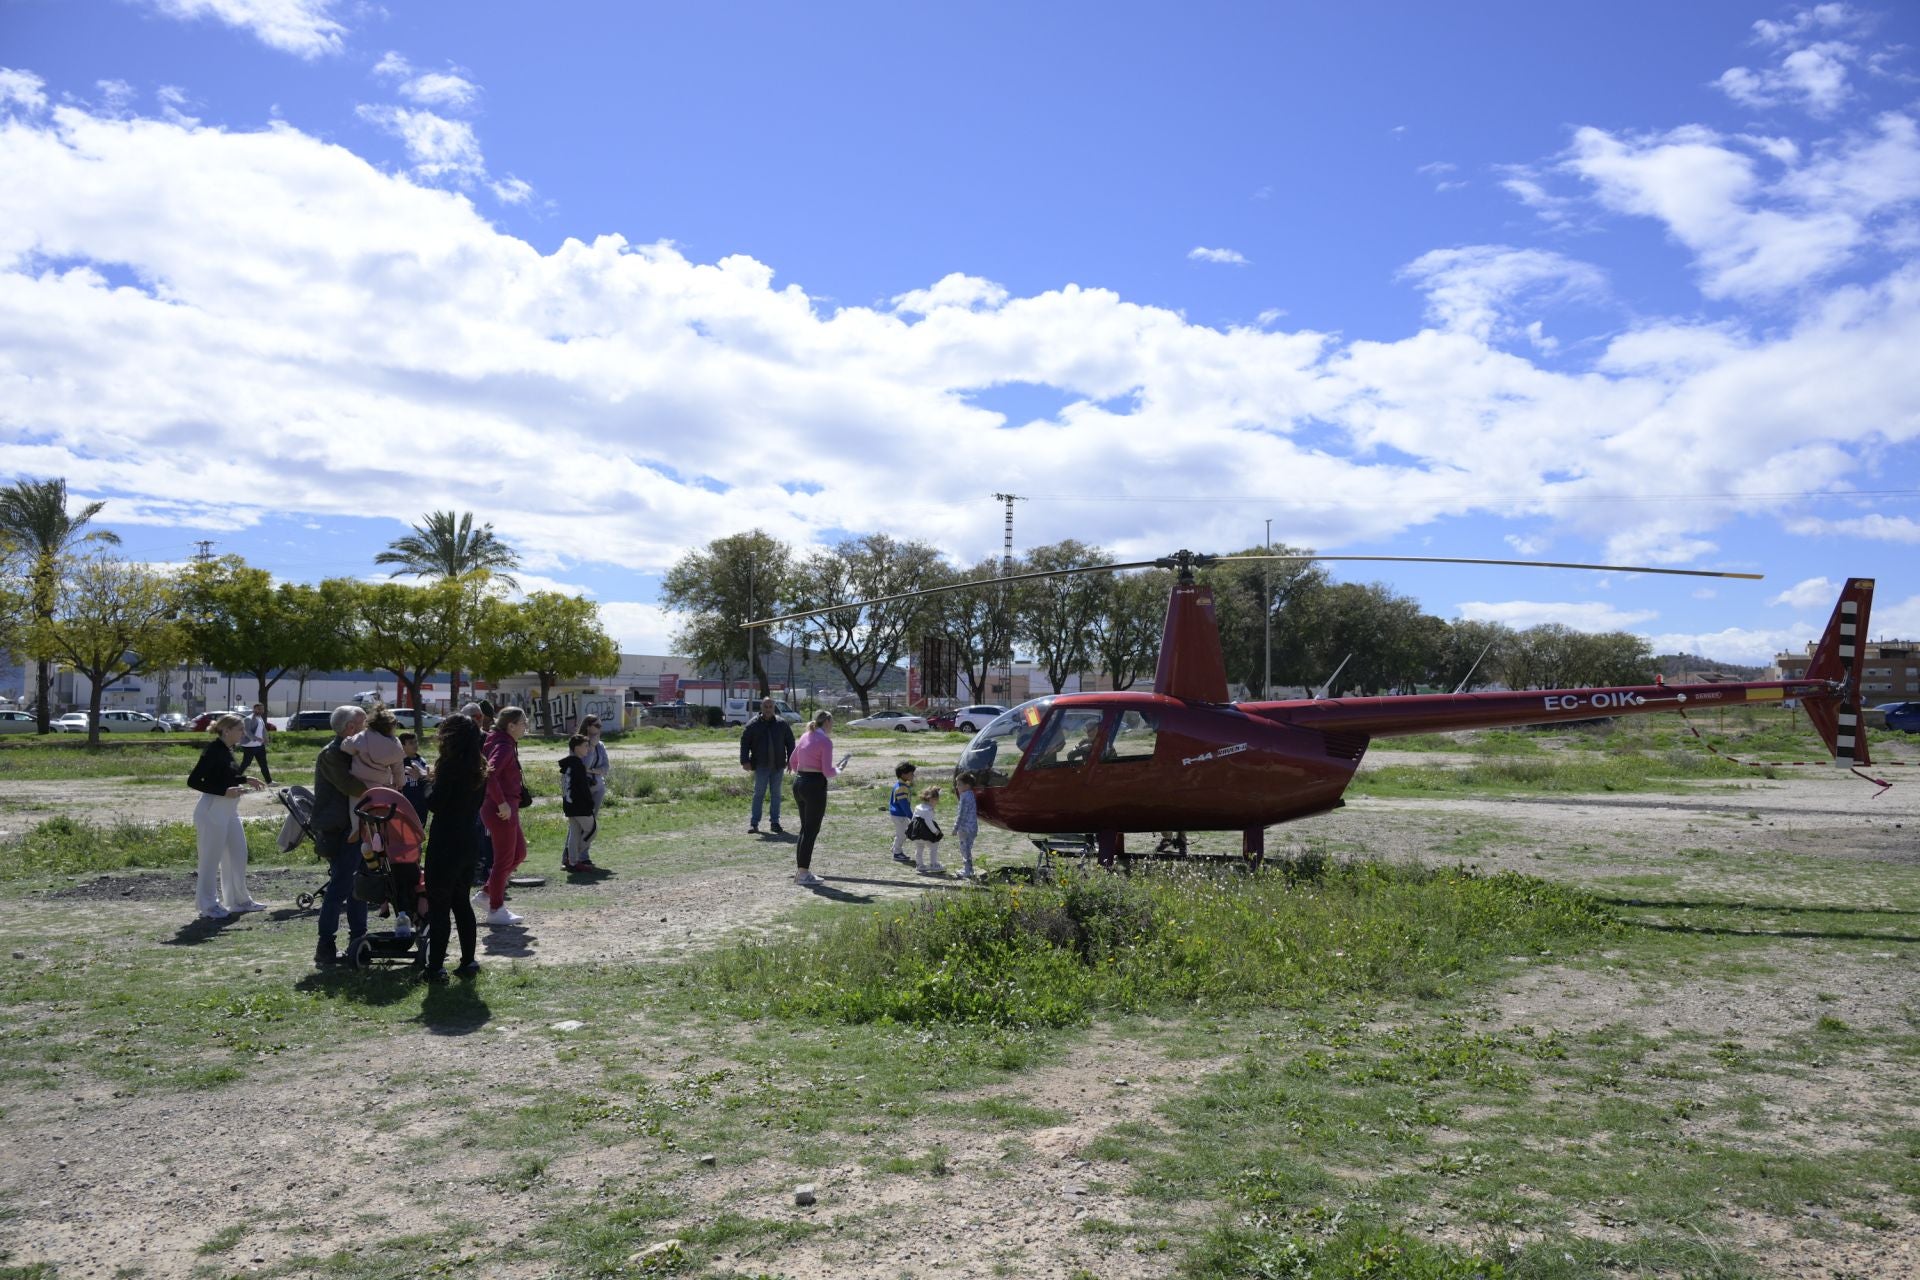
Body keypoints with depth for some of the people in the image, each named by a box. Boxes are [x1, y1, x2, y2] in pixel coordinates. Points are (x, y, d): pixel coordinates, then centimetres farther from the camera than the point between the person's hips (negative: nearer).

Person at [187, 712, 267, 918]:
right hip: (212, 810, -9)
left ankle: (239, 901, 24)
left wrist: (245, 780, 12)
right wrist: (224, 791, -23)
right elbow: (193, 780, -19)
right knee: (211, 859, 1)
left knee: (238, 854, 14)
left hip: (229, 810, 9)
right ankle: (209, 906, 11)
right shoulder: (213, 750, -15)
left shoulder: (227, 750, 11)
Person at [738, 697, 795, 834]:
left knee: (776, 794, 7)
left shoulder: (782, 724, 5)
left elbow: (790, 743, 10)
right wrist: (745, 761, -9)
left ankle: (775, 823, 14)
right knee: (759, 793, -2)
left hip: (777, 765, 2)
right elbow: (744, 743, -1)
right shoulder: (753, 724, -1)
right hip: (761, 765, -2)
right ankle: (754, 823, 1)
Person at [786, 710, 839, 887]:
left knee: (805, 828, 17)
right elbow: (828, 771, -17)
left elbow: (792, 761, 19)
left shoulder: (805, 736, 11)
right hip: (815, 785, -8)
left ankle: (801, 870, 21)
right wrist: (837, 772, 4)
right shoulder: (825, 742, -13)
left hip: (798, 783, 8)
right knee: (812, 830, 0)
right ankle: (803, 874, 2)